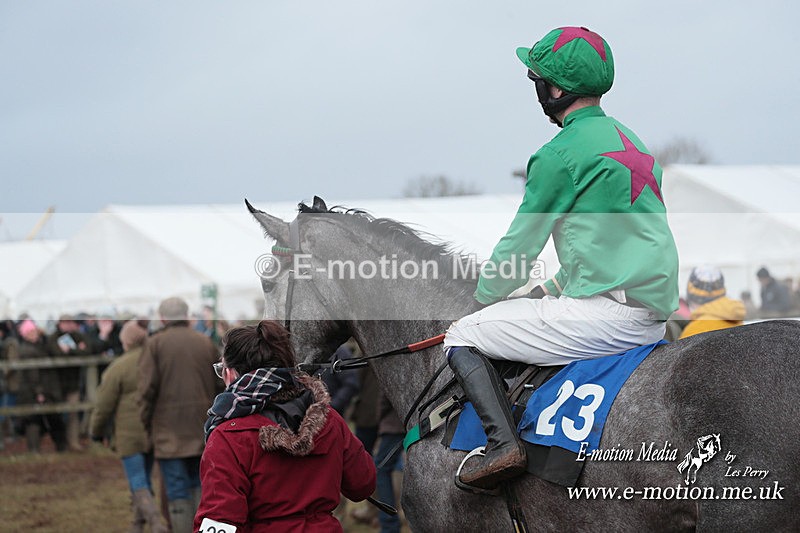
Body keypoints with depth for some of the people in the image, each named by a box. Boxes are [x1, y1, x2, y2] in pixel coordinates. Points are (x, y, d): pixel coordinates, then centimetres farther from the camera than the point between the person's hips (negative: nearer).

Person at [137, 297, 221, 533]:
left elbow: (147, 388, -8)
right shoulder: (206, 343, 8)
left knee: (177, 491, -1)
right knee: (200, 484, 16)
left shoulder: (155, 344, -2)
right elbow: (221, 386, 8)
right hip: (203, 431, 3)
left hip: (169, 431, -3)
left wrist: (146, 424, 1)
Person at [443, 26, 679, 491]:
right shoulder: (628, 138, 18)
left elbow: (521, 244, -2)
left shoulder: (562, 153, -10)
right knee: (516, 311, 30)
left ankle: (503, 442, -20)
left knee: (463, 336, -2)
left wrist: (484, 298, 14)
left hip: (607, 313, -10)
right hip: (654, 315, 10)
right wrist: (552, 289, 23)